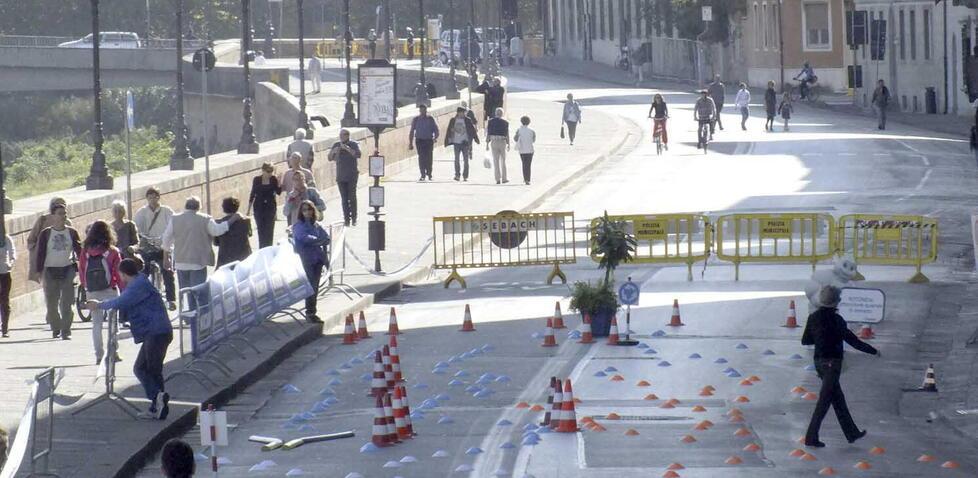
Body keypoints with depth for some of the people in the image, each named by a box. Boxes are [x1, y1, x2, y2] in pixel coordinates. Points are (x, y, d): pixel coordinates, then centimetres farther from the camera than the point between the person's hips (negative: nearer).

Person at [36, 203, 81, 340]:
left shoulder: (72, 232, 5)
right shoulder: (45, 234, 1)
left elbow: (79, 251, 7)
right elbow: (40, 255, 2)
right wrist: (40, 273, -4)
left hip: (68, 270, 0)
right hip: (50, 271, 0)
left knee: (66, 304, -5)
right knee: (51, 304, 3)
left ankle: (66, 331, -1)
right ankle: (56, 329, 22)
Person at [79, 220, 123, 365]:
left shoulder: (85, 252, -1)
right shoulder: (112, 252, -9)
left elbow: (81, 272, 3)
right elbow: (118, 272, -7)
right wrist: (121, 287, 6)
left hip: (91, 292, 3)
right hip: (110, 290, -3)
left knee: (96, 323, 9)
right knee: (113, 322, 7)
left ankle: (99, 356, 7)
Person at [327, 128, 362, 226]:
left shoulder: (353, 144, -1)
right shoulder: (336, 145, 9)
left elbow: (358, 155, -17)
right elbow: (329, 158, 9)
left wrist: (347, 148, -25)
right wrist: (333, 152, -11)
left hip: (351, 176, -3)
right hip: (340, 176, 3)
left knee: (352, 197, -4)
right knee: (344, 198, 0)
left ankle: (354, 219, 3)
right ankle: (346, 219, 2)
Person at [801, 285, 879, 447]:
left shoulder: (813, 318, 4)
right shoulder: (835, 319, -17)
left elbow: (805, 340, 11)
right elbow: (852, 340, -15)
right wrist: (873, 351, -5)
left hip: (819, 361, 8)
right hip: (832, 362, -8)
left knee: (837, 398, 16)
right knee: (824, 401, -5)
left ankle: (852, 433, 25)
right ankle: (811, 437, -6)